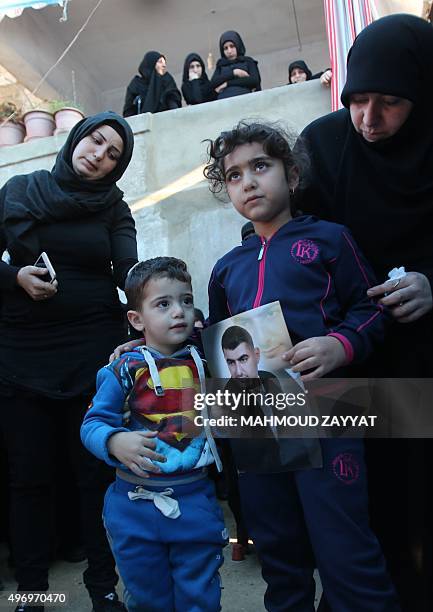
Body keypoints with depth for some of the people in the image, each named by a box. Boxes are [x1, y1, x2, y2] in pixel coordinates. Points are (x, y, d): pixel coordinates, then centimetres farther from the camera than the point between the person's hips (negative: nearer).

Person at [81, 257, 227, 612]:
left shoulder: (205, 363, -1)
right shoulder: (126, 369, -11)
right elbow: (93, 424, -10)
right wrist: (117, 443, -30)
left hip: (196, 502, 2)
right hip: (137, 505, -1)